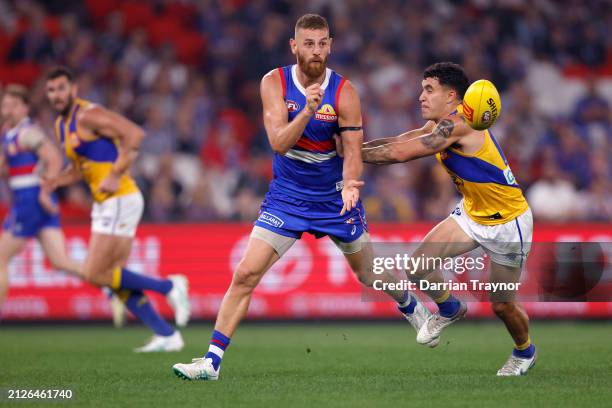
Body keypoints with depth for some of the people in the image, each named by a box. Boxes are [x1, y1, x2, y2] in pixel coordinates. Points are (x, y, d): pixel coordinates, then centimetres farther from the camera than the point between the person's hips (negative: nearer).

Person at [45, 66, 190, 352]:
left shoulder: (87, 115, -13)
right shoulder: (61, 125, 16)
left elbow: (134, 134, -22)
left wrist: (116, 175, -23)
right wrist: (54, 181, 7)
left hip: (120, 200, -10)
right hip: (106, 204, 10)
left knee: (94, 274, -10)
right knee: (116, 280, 7)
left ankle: (169, 287, -1)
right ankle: (167, 336, 11)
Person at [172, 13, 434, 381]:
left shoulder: (344, 92, -14)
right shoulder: (275, 83, -12)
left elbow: (353, 151, -14)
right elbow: (279, 143, -21)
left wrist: (350, 185, -34)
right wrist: (308, 110, -37)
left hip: (334, 197, 0)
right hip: (287, 196, 0)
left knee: (370, 274, 15)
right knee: (245, 274, -12)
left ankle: (412, 307, 48)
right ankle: (212, 361, -8)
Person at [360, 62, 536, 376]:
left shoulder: (457, 124, -29)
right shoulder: (440, 125, -1)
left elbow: (400, 153, -33)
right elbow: (399, 141, -3)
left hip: (508, 223, -8)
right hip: (471, 212, 8)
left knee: (502, 306, 5)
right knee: (418, 267, -10)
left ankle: (525, 353, 36)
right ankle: (449, 310, 20)